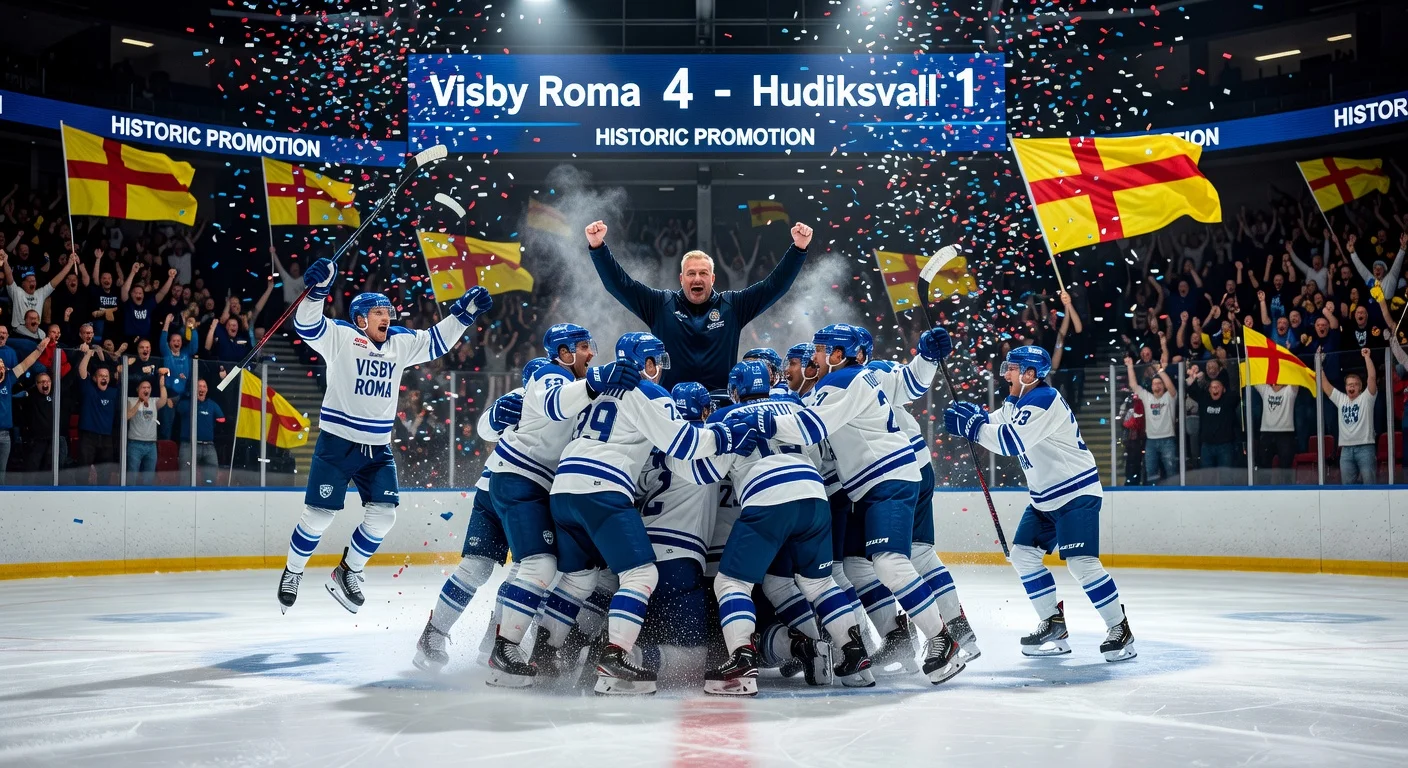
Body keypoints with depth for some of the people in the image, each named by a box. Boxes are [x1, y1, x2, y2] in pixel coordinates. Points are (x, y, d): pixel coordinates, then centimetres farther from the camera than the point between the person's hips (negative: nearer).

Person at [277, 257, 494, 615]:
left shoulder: (400, 342, 9)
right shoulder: (340, 336, -6)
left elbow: (436, 342, 17)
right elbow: (307, 325, -19)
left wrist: (464, 312, 7)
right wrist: (318, 289, -35)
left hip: (377, 448, 5)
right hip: (336, 442, -5)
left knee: (383, 513, -2)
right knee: (319, 515, -2)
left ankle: (347, 573, 16)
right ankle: (292, 572, 21)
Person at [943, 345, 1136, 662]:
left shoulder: (1044, 400, -21)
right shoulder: (1017, 401, 10)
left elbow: (1012, 442, -30)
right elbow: (992, 425, 8)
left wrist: (970, 426, -25)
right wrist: (971, 414, -13)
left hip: (1077, 493, -10)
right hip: (1045, 497, 10)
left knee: (1081, 562, -17)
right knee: (1023, 554, 6)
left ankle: (1120, 629, -4)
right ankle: (1054, 624, 15)